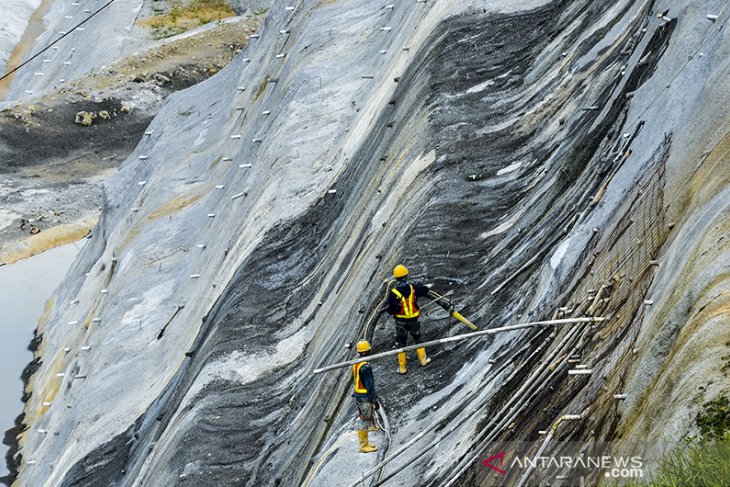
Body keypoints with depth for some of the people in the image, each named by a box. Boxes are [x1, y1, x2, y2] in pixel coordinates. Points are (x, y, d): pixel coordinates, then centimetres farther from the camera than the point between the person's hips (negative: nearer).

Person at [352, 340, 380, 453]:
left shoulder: (356, 364, 5)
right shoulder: (365, 367, -23)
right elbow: (369, 385, -22)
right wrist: (375, 400, -16)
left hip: (358, 395, 9)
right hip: (365, 397, -9)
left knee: (362, 420, 17)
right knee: (365, 421, -1)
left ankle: (364, 443, 26)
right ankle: (364, 445, 5)